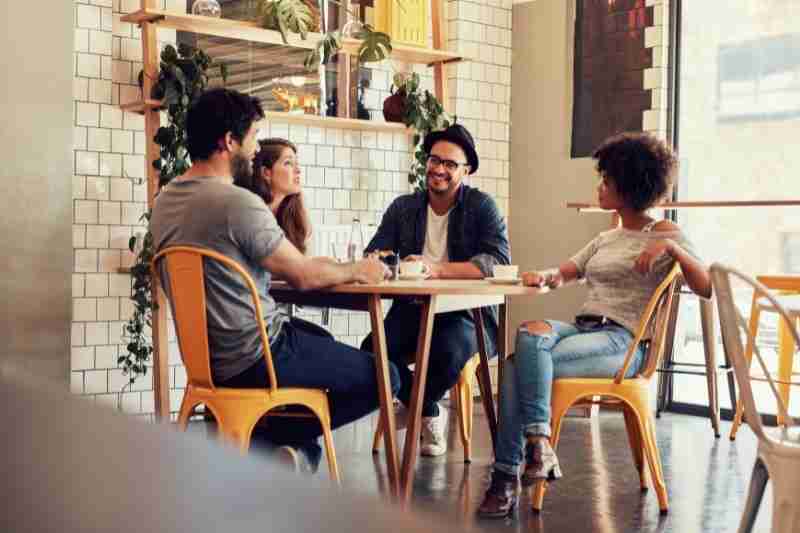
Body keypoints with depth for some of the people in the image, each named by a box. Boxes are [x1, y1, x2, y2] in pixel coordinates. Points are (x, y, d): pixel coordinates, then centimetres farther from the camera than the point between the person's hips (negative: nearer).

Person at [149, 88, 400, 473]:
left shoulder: (165, 200, 5)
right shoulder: (238, 202, -22)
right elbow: (303, 276, -14)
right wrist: (357, 270, 5)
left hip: (205, 357, 9)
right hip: (253, 362, -9)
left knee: (320, 338, 33)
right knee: (384, 377, 1)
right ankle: (278, 440, 2)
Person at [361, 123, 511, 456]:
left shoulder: (481, 207, -2)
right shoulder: (404, 208, 11)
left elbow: (499, 261, -17)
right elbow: (374, 254, 4)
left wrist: (436, 270, -29)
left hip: (467, 312, -3)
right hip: (413, 308, 4)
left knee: (449, 352, -36)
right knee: (372, 351, -25)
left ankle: (412, 408, 0)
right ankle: (429, 414, 3)